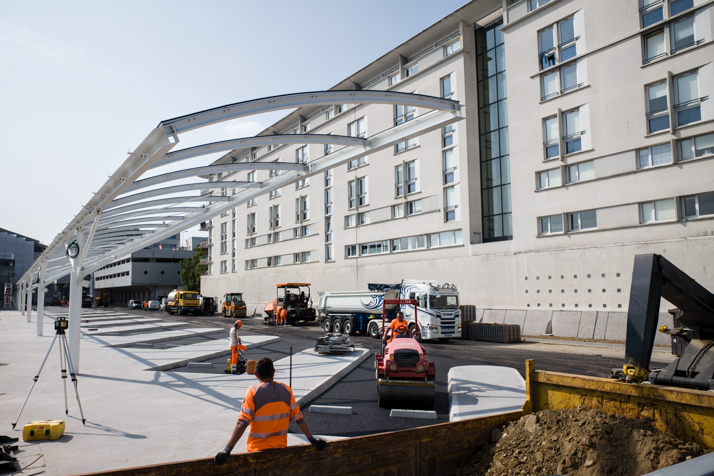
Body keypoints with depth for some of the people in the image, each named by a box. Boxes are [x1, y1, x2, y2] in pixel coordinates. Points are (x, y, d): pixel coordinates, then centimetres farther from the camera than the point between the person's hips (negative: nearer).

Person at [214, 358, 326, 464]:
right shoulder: (286, 390, -3)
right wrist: (311, 439, 10)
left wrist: (228, 449, -19)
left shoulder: (253, 392, -13)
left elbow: (242, 423, -19)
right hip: (280, 448, 3)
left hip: (257, 450, -2)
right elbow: (298, 418, 1)